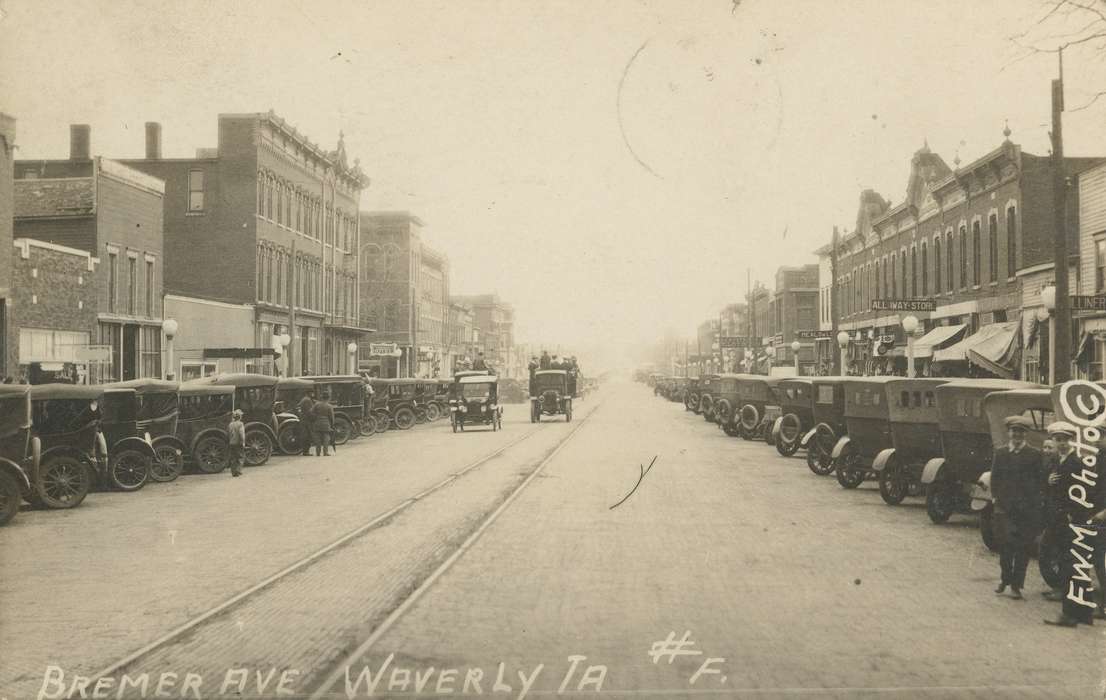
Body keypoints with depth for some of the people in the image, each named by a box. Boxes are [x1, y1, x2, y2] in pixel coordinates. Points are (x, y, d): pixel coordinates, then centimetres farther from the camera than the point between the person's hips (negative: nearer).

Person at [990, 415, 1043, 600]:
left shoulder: (1035, 454, 1)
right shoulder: (1000, 453, 8)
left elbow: (1039, 481, 0)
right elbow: (994, 479, 10)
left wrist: (1032, 504, -6)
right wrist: (999, 498, 1)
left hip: (1028, 510, -1)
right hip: (1004, 508, 1)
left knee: (1023, 548, 2)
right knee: (1005, 545, 2)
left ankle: (1016, 585, 10)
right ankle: (1006, 579, 20)